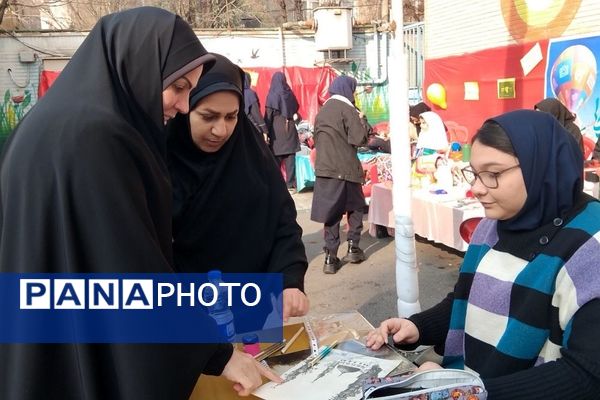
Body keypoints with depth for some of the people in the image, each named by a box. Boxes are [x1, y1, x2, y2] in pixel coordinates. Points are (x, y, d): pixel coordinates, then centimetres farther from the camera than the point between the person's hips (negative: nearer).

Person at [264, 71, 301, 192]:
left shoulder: (272, 95, -7)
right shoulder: (290, 93, 5)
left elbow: (268, 115, -8)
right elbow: (295, 111, 9)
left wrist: (266, 132, -6)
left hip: (276, 130, -3)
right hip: (290, 129, 3)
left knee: (276, 159, 4)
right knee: (290, 158, 3)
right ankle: (291, 184, 2)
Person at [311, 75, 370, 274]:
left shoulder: (323, 110, 14)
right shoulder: (347, 109, -8)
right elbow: (358, 139, -14)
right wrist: (361, 121, 0)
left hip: (324, 167, 6)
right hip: (344, 168, -5)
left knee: (331, 211, 6)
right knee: (355, 206, 15)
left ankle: (331, 257, 2)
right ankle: (353, 247, 14)